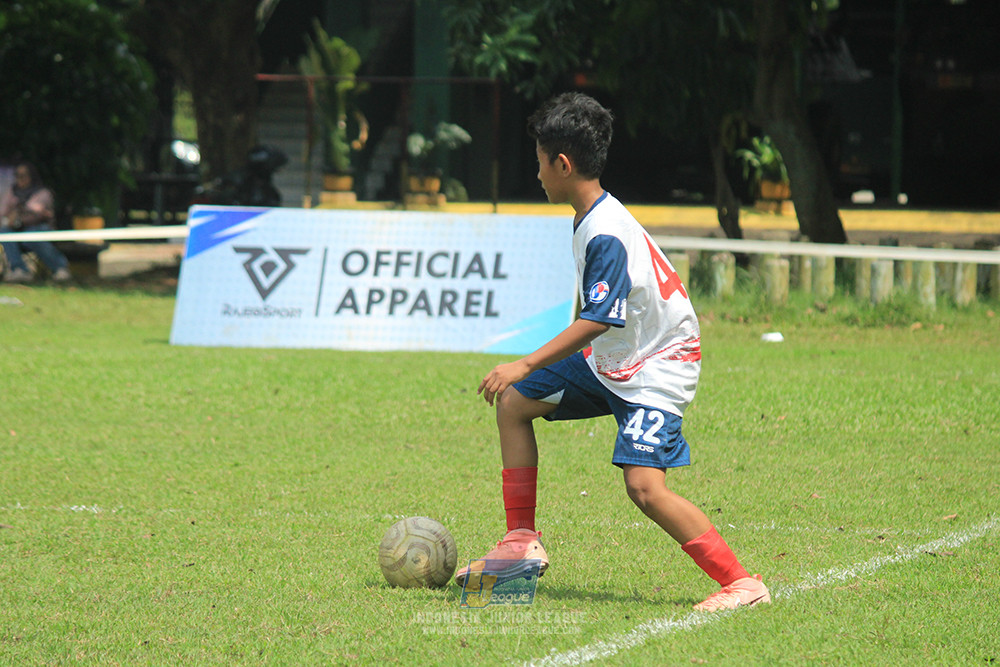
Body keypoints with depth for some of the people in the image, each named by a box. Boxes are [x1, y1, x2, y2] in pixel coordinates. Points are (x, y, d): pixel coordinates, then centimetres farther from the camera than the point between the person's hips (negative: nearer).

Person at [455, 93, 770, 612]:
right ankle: (522, 544, 19)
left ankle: (740, 583, -19)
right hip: (610, 361, 11)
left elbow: (596, 321, -30)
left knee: (644, 486, -24)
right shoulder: (592, 220, 5)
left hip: (656, 372, -11)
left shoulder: (607, 236, -26)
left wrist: (525, 365, -30)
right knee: (514, 404, 14)